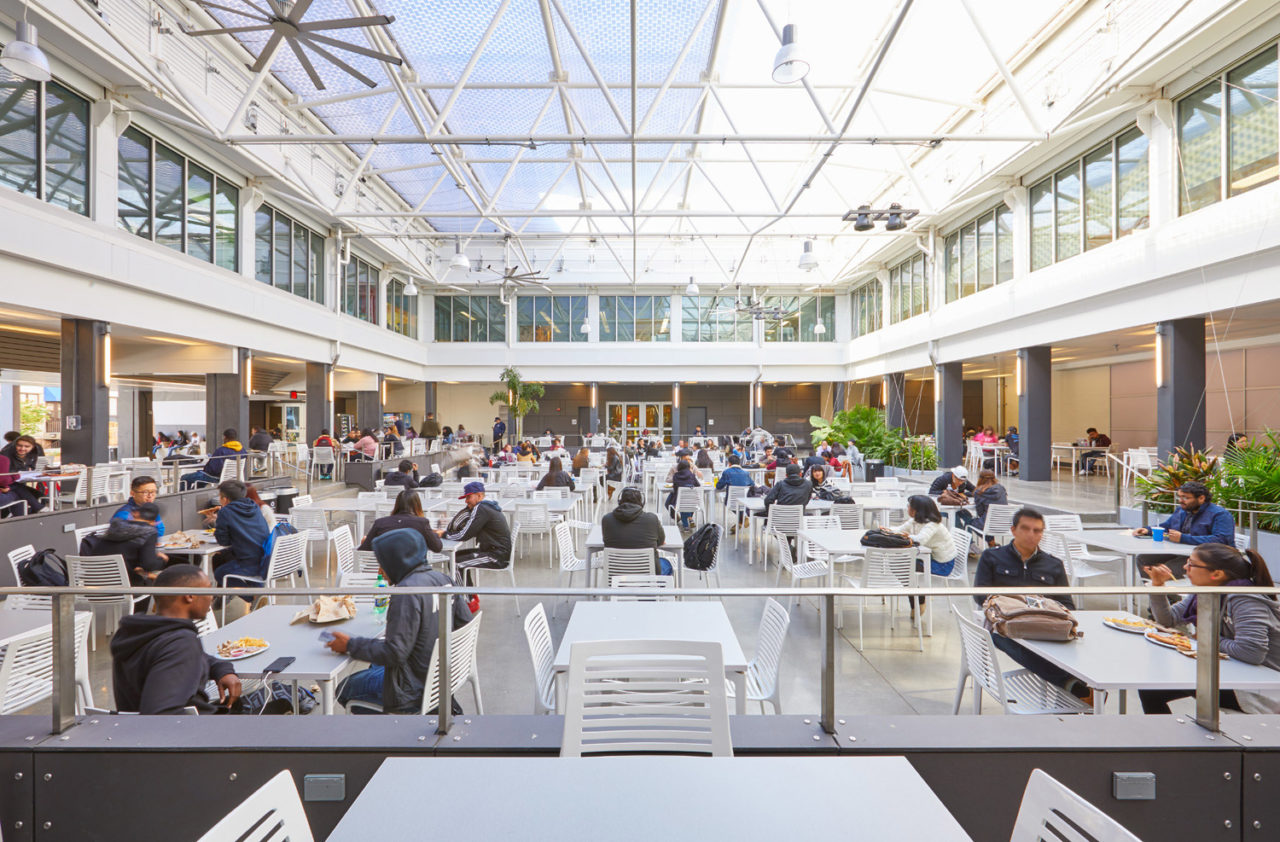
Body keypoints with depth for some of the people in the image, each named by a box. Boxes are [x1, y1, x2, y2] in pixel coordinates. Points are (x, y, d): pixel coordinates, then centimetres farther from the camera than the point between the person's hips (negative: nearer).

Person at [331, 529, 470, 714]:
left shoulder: (407, 592, -25)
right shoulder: (442, 578, -2)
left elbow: (394, 653, -24)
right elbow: (465, 623, 4)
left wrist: (350, 645, -13)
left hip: (417, 689, -9)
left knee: (344, 691, 11)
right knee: (375, 667, 31)